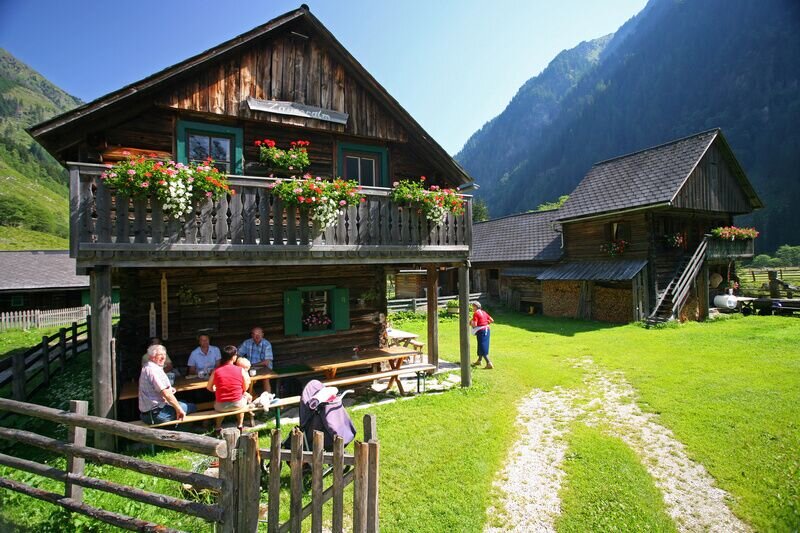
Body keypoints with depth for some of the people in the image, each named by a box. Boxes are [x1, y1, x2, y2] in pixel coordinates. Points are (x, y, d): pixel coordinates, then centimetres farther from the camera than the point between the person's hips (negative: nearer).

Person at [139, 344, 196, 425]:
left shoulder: (146, 368, 15)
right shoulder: (153, 370, -19)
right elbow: (166, 394, -25)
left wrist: (169, 389, 9)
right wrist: (179, 409, -19)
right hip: (156, 414, -11)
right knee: (192, 407, -7)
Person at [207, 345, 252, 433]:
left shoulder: (216, 371, -5)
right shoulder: (241, 370, -9)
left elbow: (209, 387, 6)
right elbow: (245, 388, 1)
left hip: (221, 407, 2)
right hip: (237, 405, -1)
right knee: (246, 396, 33)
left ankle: (218, 427, 34)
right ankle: (240, 425, 39)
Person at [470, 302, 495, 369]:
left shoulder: (476, 314, -12)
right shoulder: (484, 312, 11)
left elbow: (474, 325, -20)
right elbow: (492, 320, 14)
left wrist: (470, 323, 0)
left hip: (481, 331, -8)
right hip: (487, 330, 8)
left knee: (483, 348, -4)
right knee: (481, 346, 21)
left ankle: (489, 364, -11)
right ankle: (479, 361, 36)